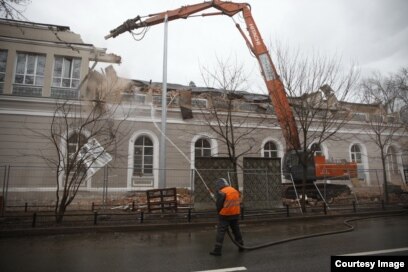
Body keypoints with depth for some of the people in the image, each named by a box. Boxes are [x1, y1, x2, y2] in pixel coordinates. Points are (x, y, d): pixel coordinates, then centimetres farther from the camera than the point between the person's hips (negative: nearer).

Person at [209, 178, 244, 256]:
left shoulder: (221, 192, -12)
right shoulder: (235, 190, 11)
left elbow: (218, 205, -9)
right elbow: (238, 203, 14)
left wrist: (219, 213, 9)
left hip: (225, 215, -7)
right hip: (235, 214, 7)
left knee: (220, 232, -2)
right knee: (236, 230, 21)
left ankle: (217, 250, -2)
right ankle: (241, 246, 33)